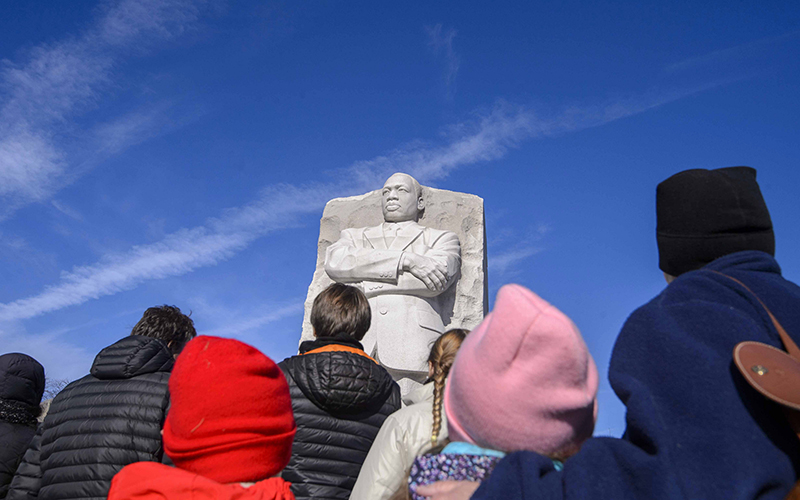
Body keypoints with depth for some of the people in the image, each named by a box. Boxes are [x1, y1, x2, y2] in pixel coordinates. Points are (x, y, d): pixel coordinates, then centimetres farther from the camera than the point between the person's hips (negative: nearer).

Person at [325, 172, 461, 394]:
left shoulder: (443, 239, 23)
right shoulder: (354, 236, 28)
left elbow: (435, 282, 1)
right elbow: (335, 263, 4)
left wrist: (365, 281, 4)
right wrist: (406, 259, -3)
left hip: (412, 347, -1)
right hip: (355, 346, 2)